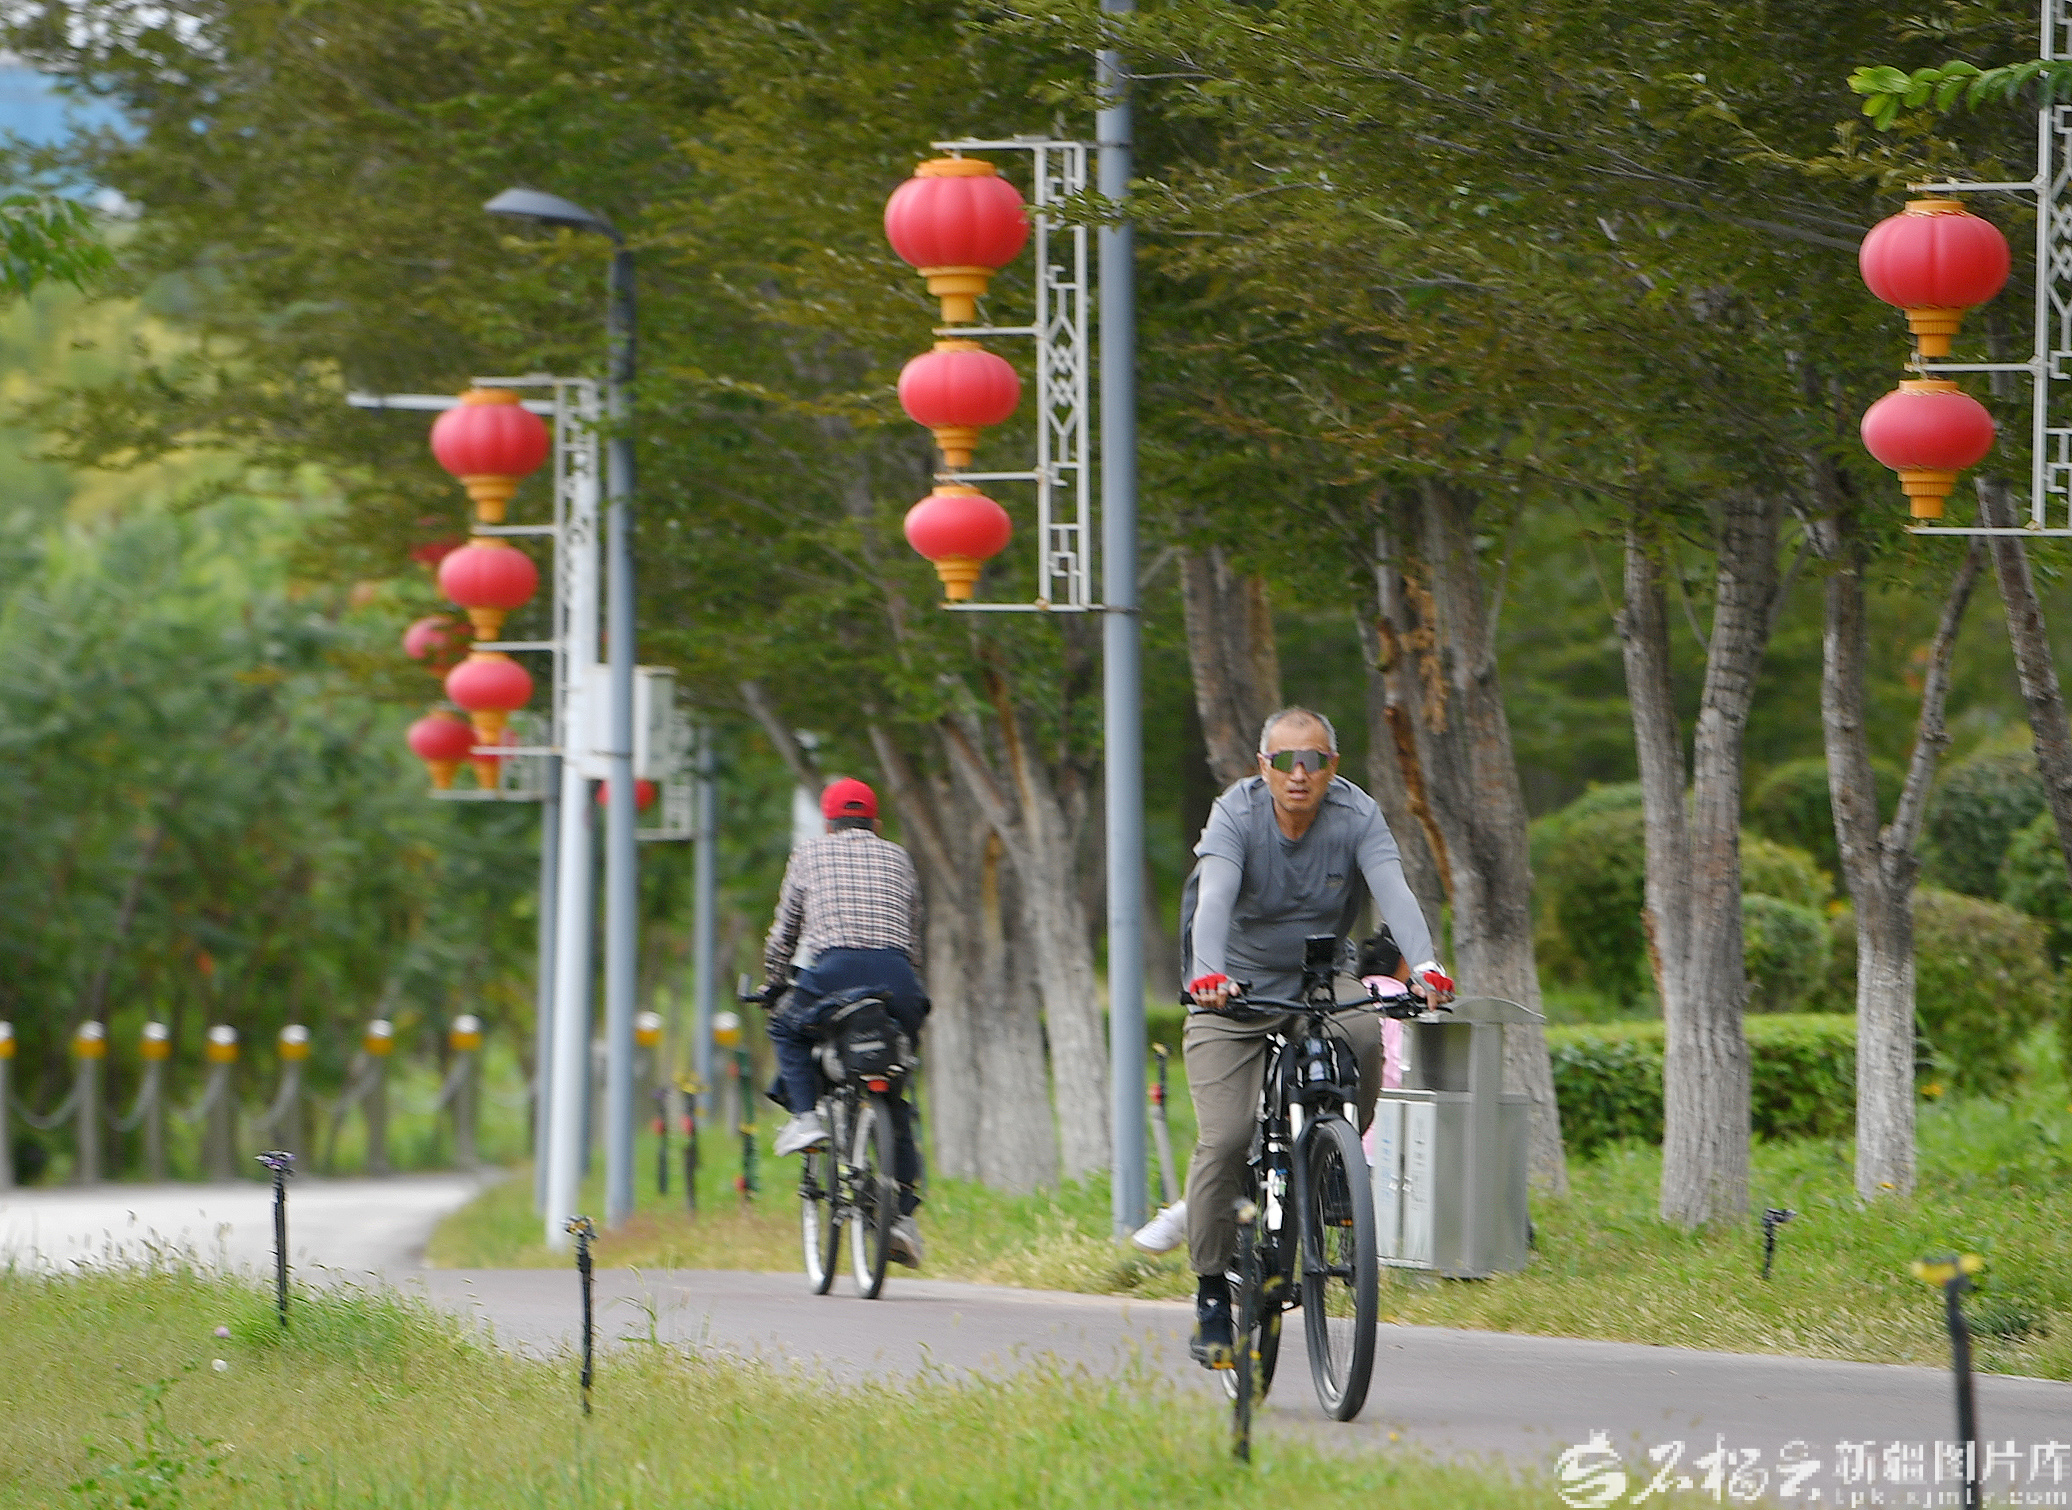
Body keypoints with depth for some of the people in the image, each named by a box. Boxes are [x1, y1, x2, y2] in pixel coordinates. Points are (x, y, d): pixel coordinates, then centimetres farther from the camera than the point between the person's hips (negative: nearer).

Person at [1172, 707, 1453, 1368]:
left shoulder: (1357, 816, -13)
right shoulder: (1236, 814, -18)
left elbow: (1393, 891, -29)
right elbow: (1215, 898, -34)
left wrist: (1423, 964, -48)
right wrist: (1208, 972, -54)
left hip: (1321, 986, 2)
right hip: (1233, 992, -2)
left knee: (1364, 1039, -31)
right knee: (1224, 1140, -16)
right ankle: (1212, 1297, -3)